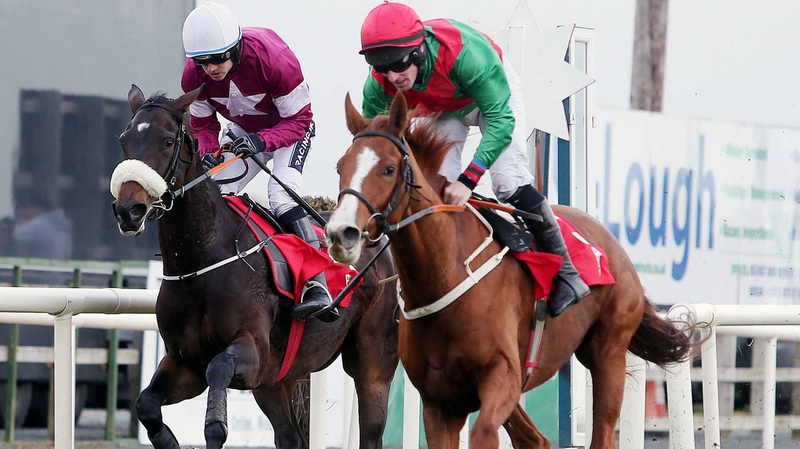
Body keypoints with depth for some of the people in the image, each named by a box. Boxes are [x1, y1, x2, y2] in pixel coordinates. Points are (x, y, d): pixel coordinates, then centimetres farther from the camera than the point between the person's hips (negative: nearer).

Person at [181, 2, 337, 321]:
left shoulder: (273, 59, -36)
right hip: (243, 132, 6)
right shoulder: (194, 75, -22)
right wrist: (208, 152, -29)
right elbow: (202, 123, -6)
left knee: (281, 195, -28)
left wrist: (262, 141, -44)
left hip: (289, 126, -6)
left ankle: (318, 287, -36)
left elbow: (298, 119, -27)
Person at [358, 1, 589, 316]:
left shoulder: (464, 52, -47)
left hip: (493, 92, -4)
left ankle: (566, 274, -6)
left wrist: (468, 178, -54)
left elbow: (501, 120, -45)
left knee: (508, 181, -18)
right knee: (440, 189, -9)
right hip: (440, 111, 4)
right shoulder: (379, 84, -32)